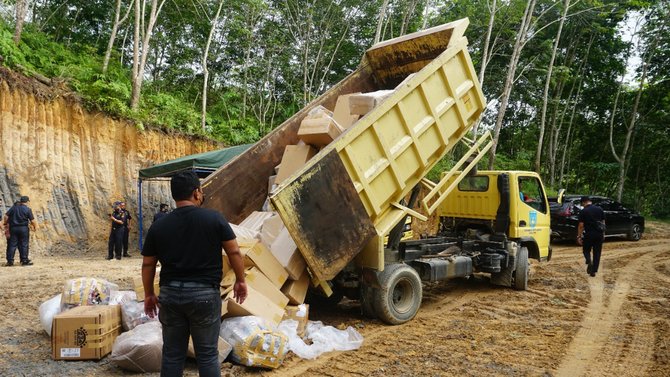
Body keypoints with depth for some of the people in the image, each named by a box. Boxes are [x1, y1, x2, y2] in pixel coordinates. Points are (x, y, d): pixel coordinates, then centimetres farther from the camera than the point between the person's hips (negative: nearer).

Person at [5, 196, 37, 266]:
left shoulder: (14, 207, 5)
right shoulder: (28, 209, -6)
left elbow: (6, 216, 3)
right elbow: (32, 220, -7)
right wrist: (35, 227, 8)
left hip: (13, 228, 4)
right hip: (23, 228, -4)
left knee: (12, 244, 7)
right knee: (24, 245, 2)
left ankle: (10, 260, 7)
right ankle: (24, 260, 2)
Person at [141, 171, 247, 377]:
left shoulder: (158, 226, 1)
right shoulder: (214, 218, -7)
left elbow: (148, 264, 8)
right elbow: (234, 252, -2)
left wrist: (149, 294, 21)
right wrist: (240, 280, 11)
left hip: (170, 294, 3)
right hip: (205, 293, -2)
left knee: (172, 354, 14)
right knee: (207, 354, 7)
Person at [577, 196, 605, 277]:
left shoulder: (583, 211, -8)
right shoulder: (599, 209, 5)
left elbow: (581, 225, -10)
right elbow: (603, 222, 9)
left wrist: (579, 236, -4)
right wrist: (603, 234, 19)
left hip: (588, 234, -4)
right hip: (599, 234, 4)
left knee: (586, 250, 14)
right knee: (597, 252, 11)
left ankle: (589, 261, -15)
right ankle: (594, 271, 11)